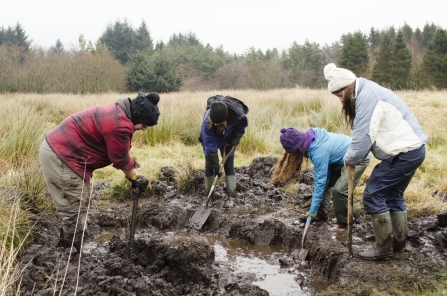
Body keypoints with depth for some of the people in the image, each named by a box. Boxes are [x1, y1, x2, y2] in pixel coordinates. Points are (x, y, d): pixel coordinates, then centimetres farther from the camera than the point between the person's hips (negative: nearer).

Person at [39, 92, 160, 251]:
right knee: (75, 210, -1)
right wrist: (135, 177, 4)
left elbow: (120, 155, 19)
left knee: (72, 208, 17)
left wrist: (132, 171, 16)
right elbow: (121, 160, -11)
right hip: (61, 156, -11)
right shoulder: (120, 126, -23)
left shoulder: (117, 113, 12)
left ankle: (67, 248, 27)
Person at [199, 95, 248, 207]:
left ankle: (230, 196, 2)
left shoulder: (236, 112, -37)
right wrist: (216, 168, -33)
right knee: (209, 165, -1)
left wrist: (236, 138, -19)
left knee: (229, 165, -2)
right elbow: (210, 147, -35)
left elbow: (243, 122, -10)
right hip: (210, 138, -1)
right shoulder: (207, 121, -40)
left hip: (227, 140, 1)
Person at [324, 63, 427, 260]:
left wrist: (350, 159, -5)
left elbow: (363, 136, -19)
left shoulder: (366, 95, -17)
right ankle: (398, 243, 26)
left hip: (404, 152, -10)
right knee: (393, 196, 18)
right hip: (413, 149, 10)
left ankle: (384, 247, 4)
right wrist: (353, 156, 2)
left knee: (373, 195, -5)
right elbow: (367, 132, 12)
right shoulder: (368, 93, 15)